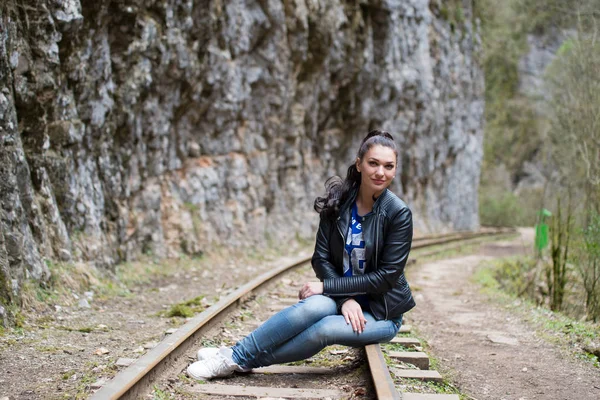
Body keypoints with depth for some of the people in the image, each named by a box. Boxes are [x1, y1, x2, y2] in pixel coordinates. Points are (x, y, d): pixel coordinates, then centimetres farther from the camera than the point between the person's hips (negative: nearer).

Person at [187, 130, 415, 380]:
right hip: (343, 298, 3)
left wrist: (326, 286, -19)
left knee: (325, 329, -34)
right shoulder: (339, 201, -5)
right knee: (314, 306, -34)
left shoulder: (398, 214, -16)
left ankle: (237, 360, -23)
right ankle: (234, 355, -25)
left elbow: (386, 276, -17)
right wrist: (345, 298, -21)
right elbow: (321, 258, -5)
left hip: (382, 312, -3)